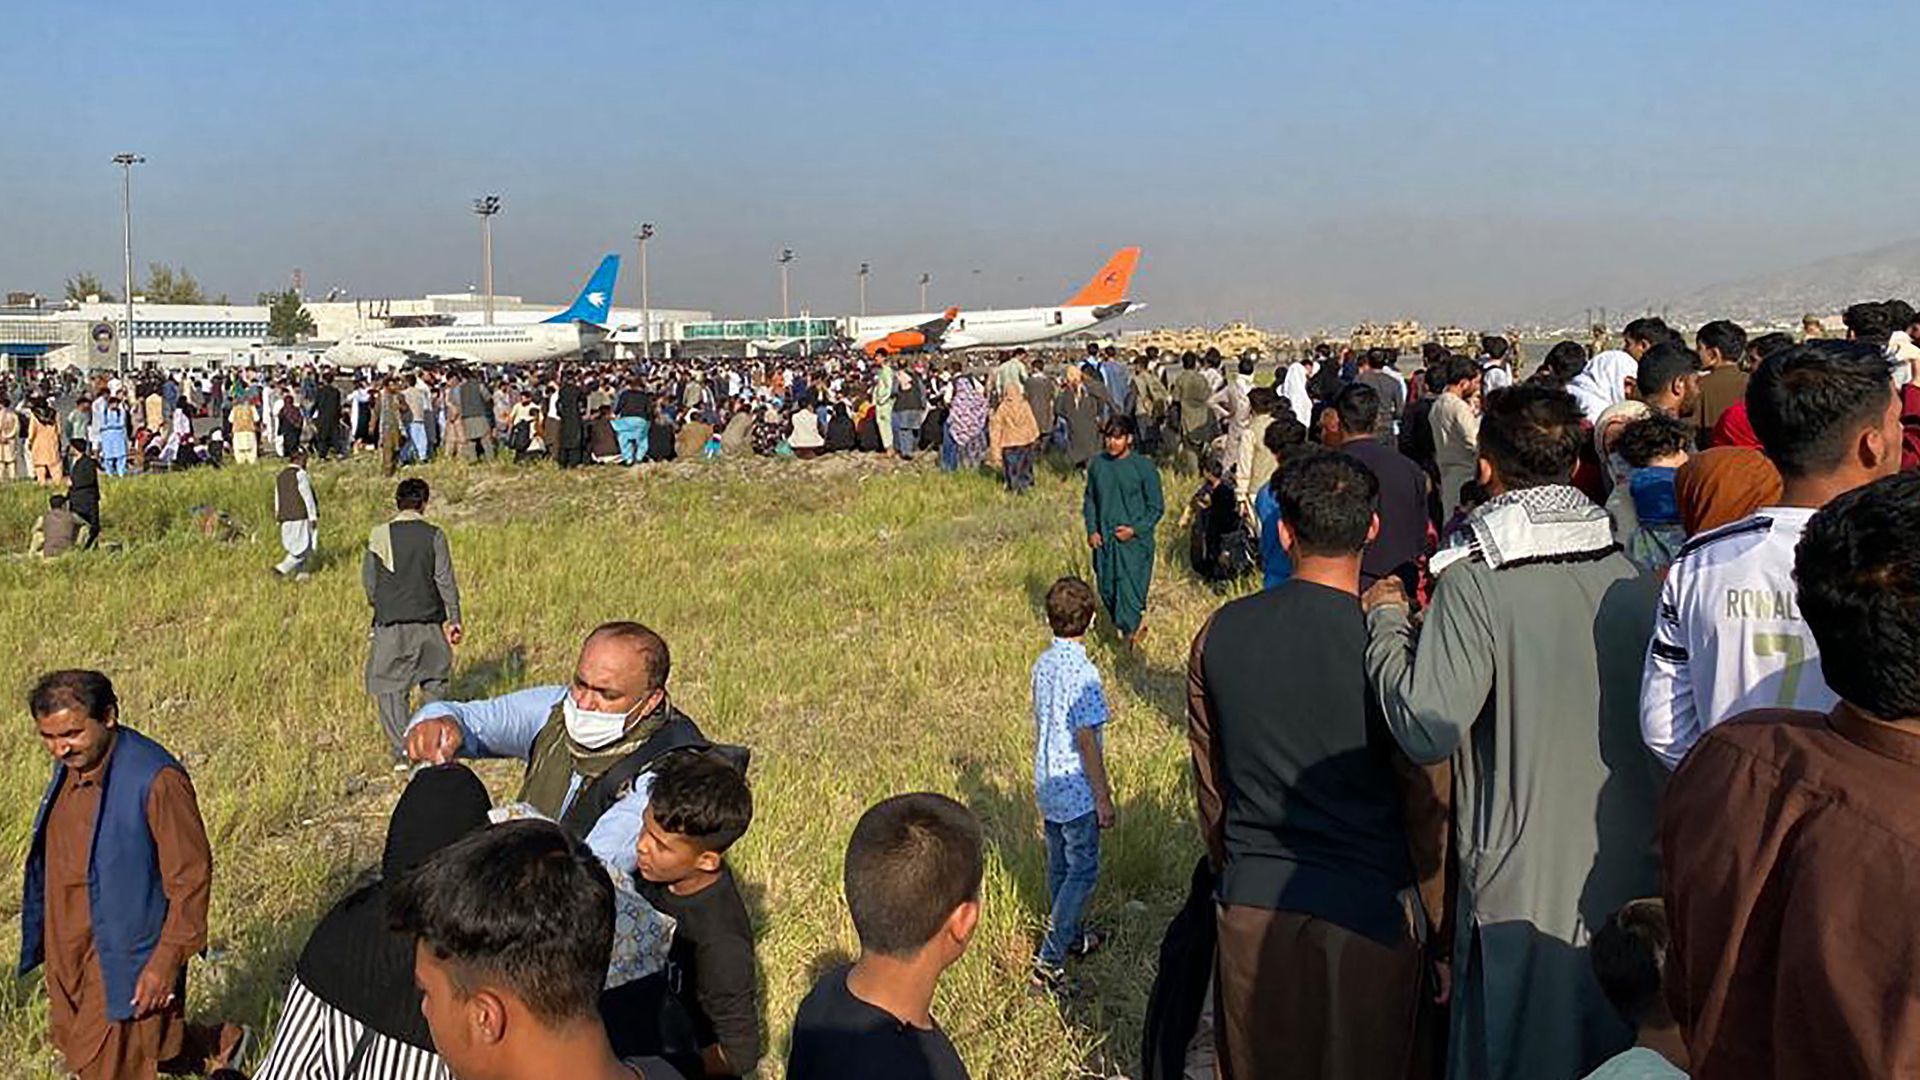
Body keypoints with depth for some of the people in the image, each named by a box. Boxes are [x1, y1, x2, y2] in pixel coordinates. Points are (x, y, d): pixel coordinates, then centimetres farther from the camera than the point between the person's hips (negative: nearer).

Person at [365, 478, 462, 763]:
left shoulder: (379, 536, -2)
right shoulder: (434, 535, -5)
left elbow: (368, 581, 3)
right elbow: (445, 580, -5)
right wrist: (454, 618, 0)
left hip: (391, 624, -1)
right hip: (429, 621, 1)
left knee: (390, 687, 6)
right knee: (434, 681, 19)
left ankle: (402, 749, 0)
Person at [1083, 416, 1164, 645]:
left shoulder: (1144, 467, -10)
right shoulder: (1097, 465, 2)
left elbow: (1156, 507, -4)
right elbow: (1090, 500, 13)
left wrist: (1135, 530, -15)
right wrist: (1091, 530, 1)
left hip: (1134, 541, -5)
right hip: (1104, 540, 5)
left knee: (1130, 589, -7)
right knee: (1107, 588, 12)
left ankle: (1130, 633, 7)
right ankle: (1121, 624, 34)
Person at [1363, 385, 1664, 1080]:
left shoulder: (1473, 582, -16)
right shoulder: (1627, 573, 1)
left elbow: (1428, 730, -20)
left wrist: (1386, 624, -8)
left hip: (1523, 887, -5)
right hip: (1633, 878, 5)